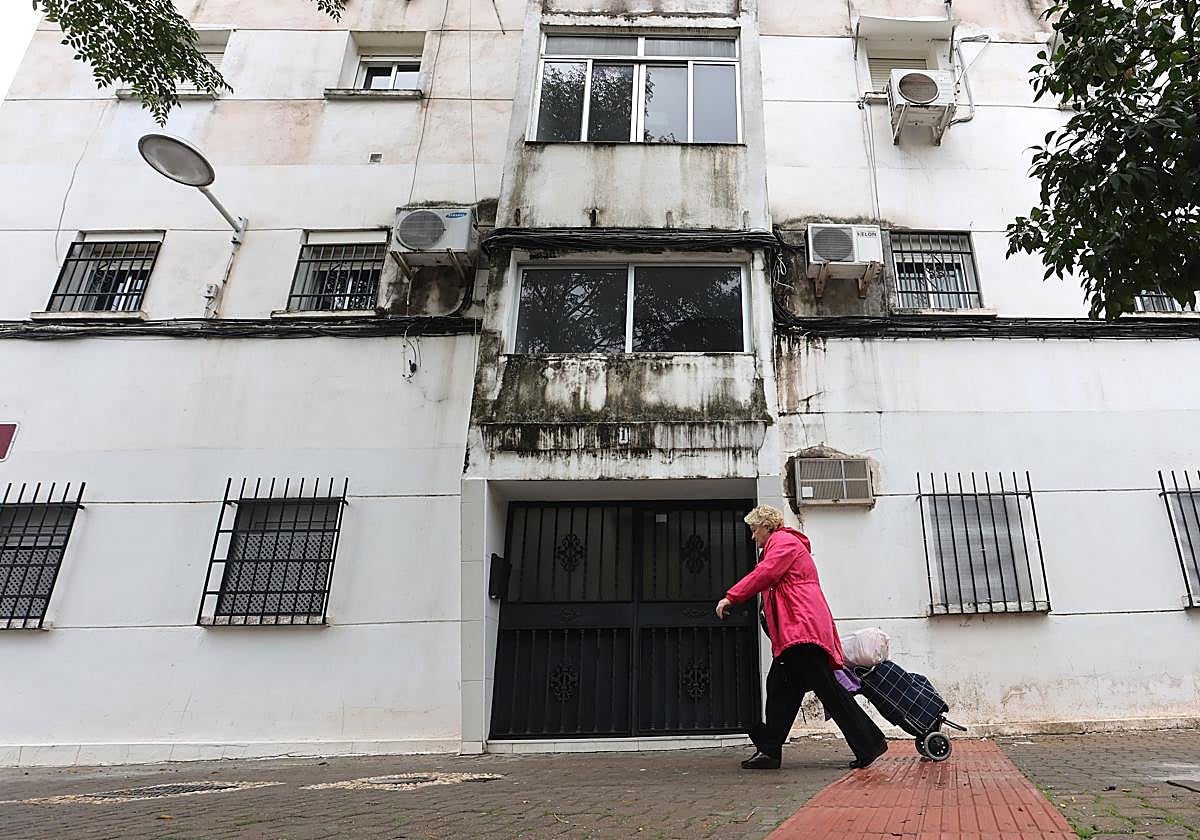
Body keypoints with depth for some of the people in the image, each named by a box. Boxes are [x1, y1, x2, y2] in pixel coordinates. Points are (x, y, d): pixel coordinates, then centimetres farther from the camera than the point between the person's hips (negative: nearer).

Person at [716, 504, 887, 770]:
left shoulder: (783, 541, -1)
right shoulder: (785, 543, 30)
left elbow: (764, 574, -16)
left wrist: (731, 597, -16)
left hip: (803, 627, -11)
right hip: (796, 632, 11)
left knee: (827, 688, -10)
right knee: (780, 688, 8)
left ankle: (870, 743, -4)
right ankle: (769, 751, 10)